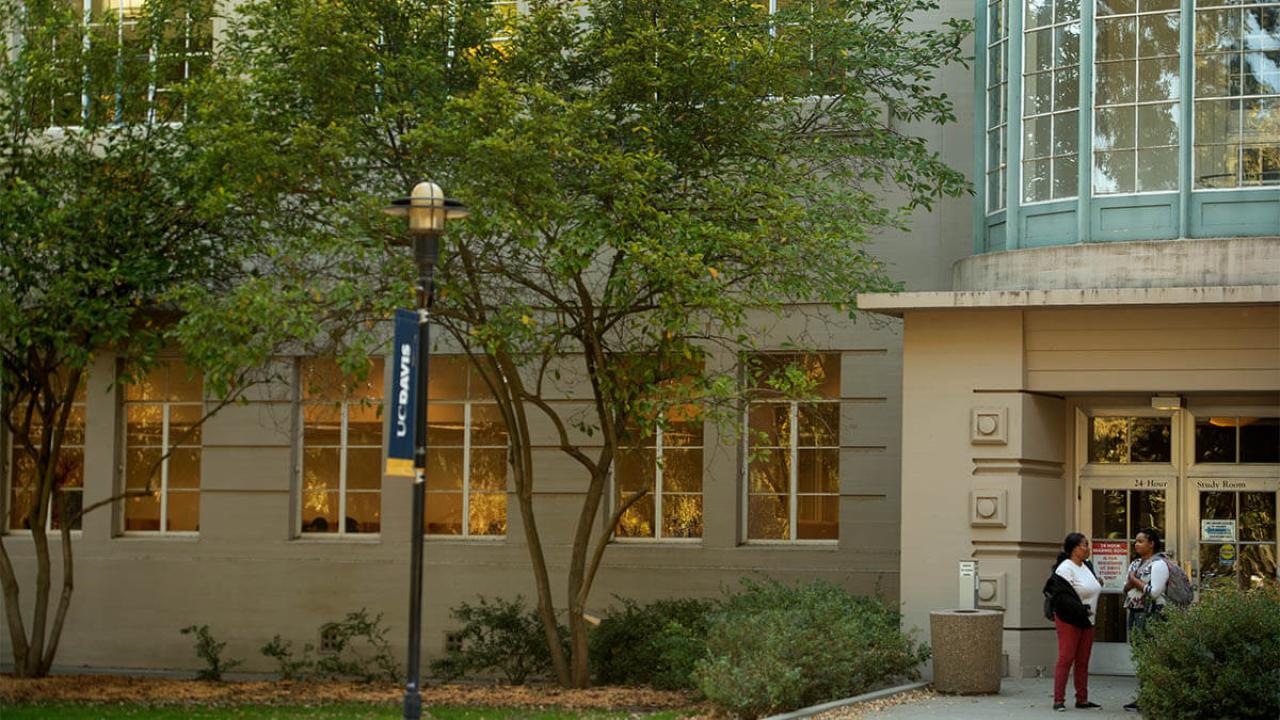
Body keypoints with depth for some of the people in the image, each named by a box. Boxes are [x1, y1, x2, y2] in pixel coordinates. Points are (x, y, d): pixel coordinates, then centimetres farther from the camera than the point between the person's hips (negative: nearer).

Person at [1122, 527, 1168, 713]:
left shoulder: (1158, 564, -8)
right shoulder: (1135, 563, 19)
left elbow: (1154, 592, -18)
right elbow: (1126, 589, 19)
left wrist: (1135, 581, -7)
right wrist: (1130, 582, -3)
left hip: (1151, 614, -9)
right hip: (1135, 613, 9)